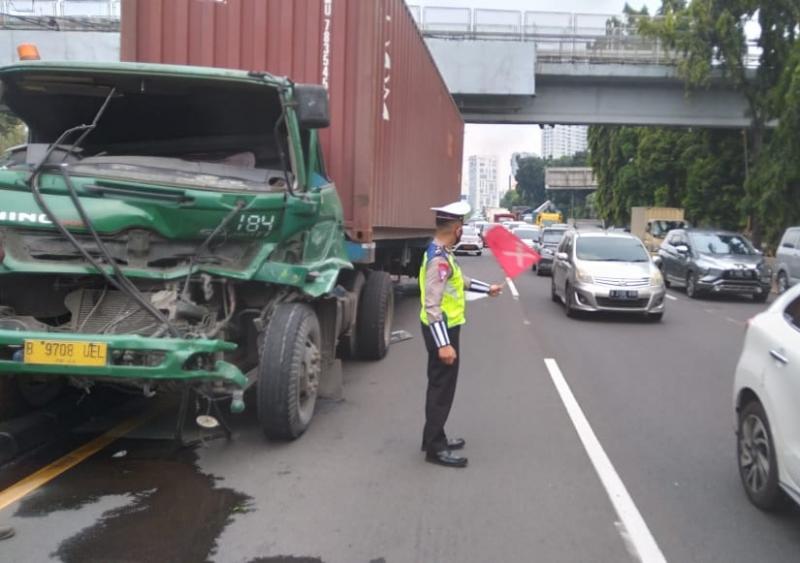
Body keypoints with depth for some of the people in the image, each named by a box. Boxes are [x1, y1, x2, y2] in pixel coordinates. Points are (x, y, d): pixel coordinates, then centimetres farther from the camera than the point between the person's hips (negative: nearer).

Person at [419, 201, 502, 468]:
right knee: (441, 388, -3)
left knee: (441, 386, 18)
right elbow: (432, 306, -28)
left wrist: (487, 289, 36)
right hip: (441, 331, -10)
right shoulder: (438, 259, -24)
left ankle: (435, 438, 29)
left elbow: (460, 281, 27)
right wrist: (443, 344, -30)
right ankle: (435, 448, 6)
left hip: (446, 328, 10)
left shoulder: (442, 253, 8)